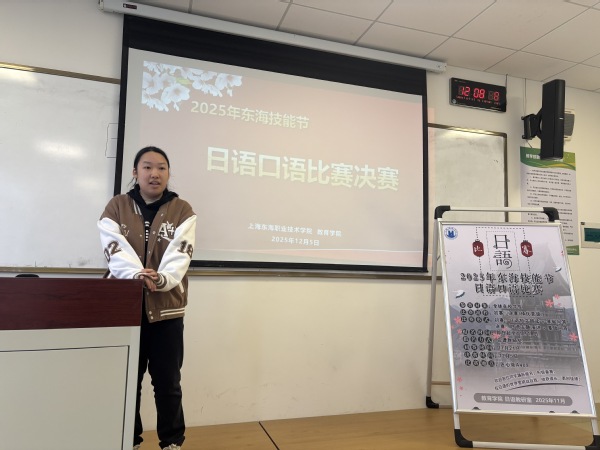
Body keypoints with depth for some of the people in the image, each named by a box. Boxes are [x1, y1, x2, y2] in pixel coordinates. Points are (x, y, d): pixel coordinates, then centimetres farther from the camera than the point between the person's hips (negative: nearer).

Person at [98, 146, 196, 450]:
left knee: (168, 382, 7)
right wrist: (136, 275, -27)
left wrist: (162, 278, -30)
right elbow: (115, 248, -9)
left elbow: (180, 253, -11)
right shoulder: (116, 206, 4)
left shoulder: (182, 210, 2)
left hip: (167, 308, -1)